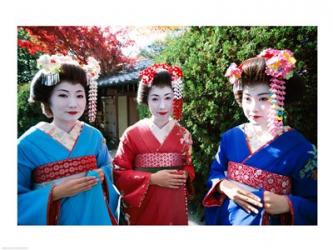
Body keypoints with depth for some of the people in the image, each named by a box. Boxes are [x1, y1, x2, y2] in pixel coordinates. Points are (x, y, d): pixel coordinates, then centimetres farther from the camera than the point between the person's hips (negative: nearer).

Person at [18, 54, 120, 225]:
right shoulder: (28, 144, -14)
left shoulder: (94, 136, -6)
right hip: (55, 218, -2)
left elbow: (107, 166, 8)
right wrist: (56, 193, -21)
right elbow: (18, 201, -10)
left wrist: (99, 175, -12)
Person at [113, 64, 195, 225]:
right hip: (143, 207, -2)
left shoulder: (183, 134, 1)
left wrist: (185, 176, -10)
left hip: (175, 206, 3)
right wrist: (152, 179, -18)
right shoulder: (132, 133, -8)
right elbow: (119, 173, -7)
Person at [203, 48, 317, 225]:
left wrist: (287, 204, -27)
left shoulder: (300, 148, -15)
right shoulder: (230, 137, -7)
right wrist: (224, 186, -18)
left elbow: (313, 204, -9)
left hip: (270, 222, -2)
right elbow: (215, 172, 1)